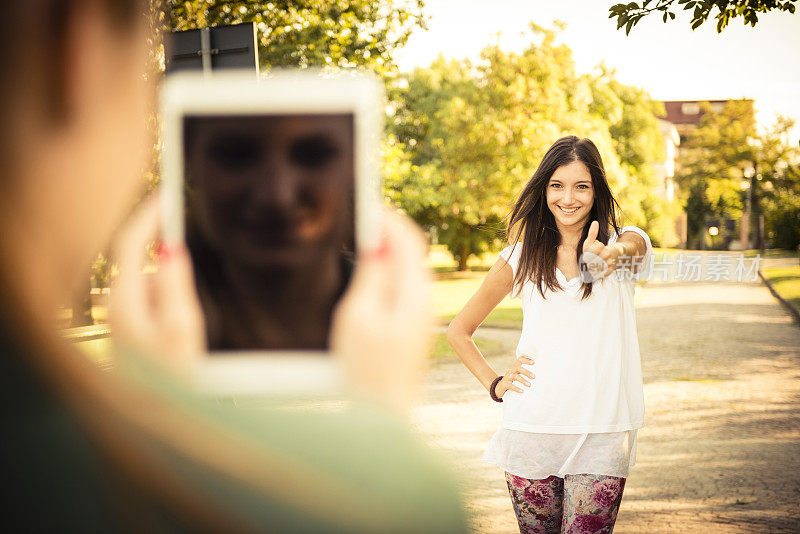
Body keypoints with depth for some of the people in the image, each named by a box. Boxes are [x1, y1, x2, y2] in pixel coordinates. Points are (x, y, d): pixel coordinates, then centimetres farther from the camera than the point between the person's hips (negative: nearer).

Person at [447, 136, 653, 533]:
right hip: (533, 427, 1)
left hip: (601, 436, -1)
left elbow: (632, 246, -25)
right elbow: (458, 331, 16)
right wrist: (494, 383, 3)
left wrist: (611, 254, -47)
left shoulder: (625, 242, 3)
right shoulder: (521, 258, 7)